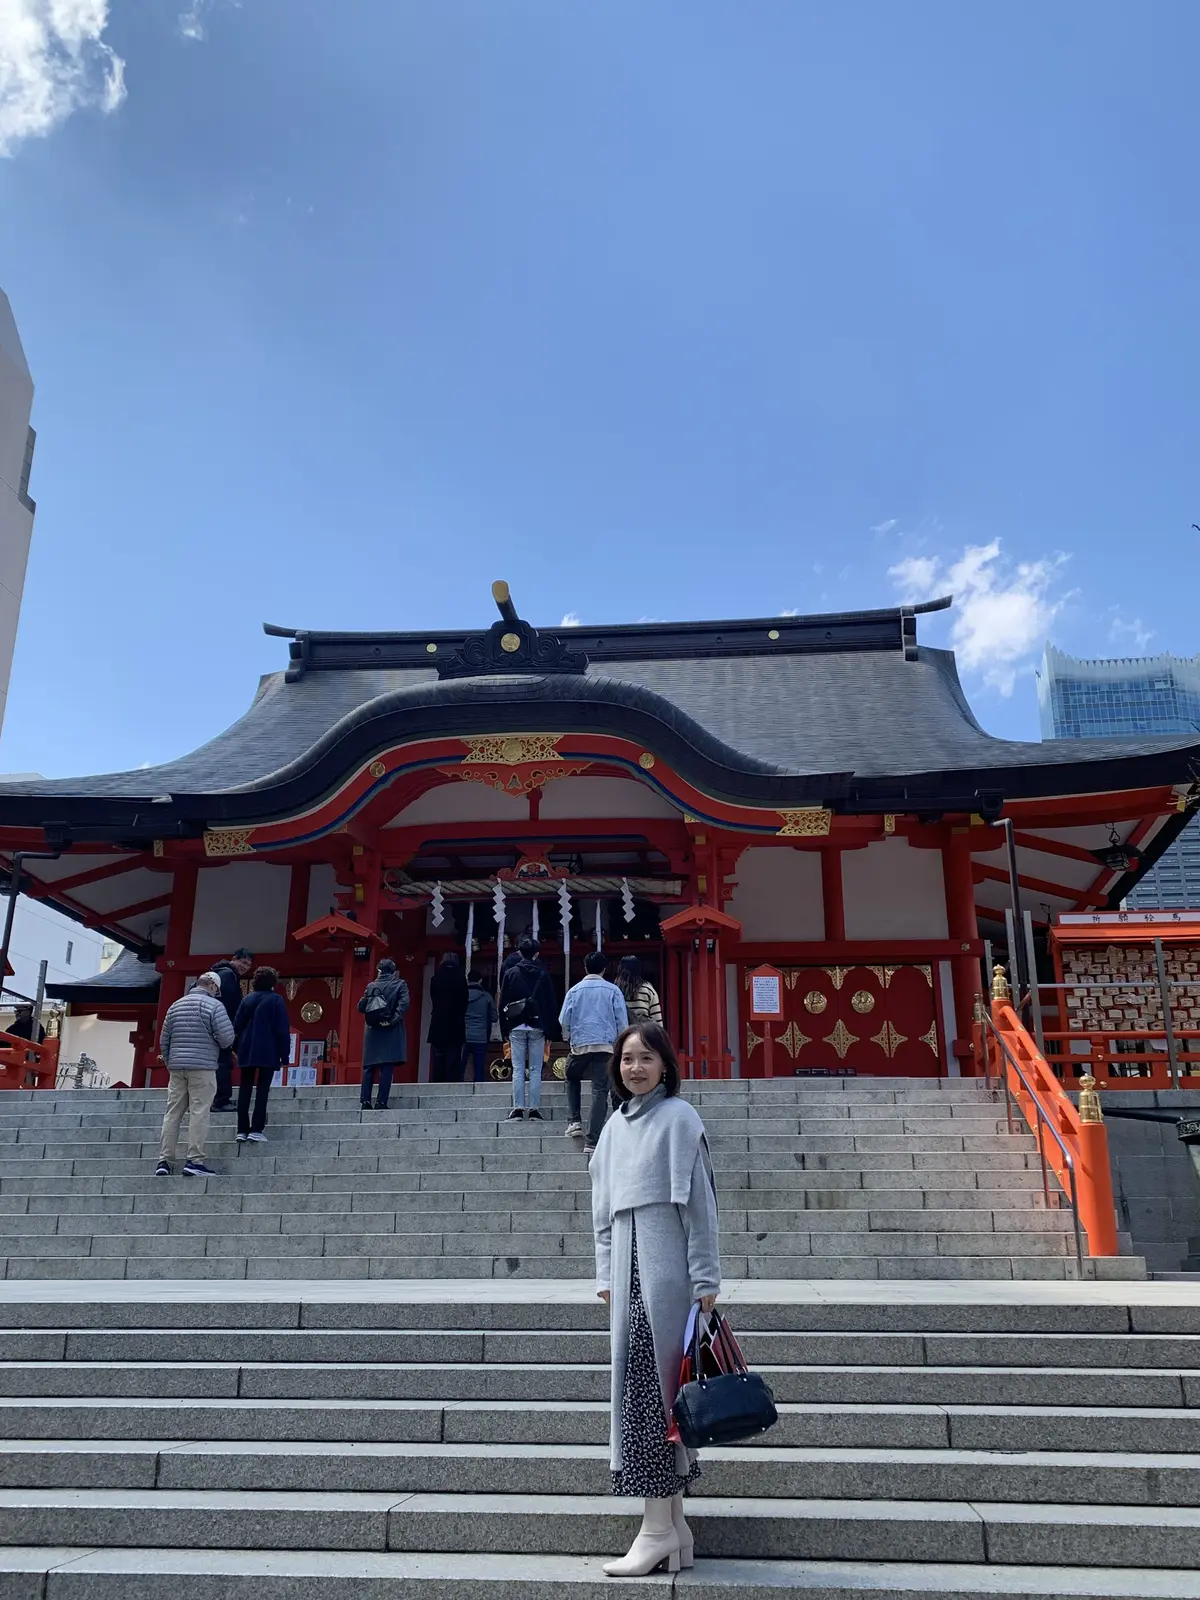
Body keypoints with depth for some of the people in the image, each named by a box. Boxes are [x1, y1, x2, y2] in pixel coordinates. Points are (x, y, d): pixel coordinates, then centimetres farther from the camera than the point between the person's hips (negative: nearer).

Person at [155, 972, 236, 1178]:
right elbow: (227, 1038, -11)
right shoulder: (214, 1006, -4)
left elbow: (163, 1040, 16)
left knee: (172, 1113, 7)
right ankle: (195, 1160, -6)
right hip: (202, 1066, -5)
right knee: (199, 1113, -4)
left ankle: (164, 1161, 7)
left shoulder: (175, 1005, 14)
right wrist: (218, 1044, 10)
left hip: (177, 1067, 5)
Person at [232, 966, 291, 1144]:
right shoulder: (276, 1000, -3)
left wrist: (237, 1048, 18)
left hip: (247, 1051, 4)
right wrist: (285, 1054, -3)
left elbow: (237, 1026, 9)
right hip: (268, 1052, -4)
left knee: (245, 1089, 6)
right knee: (263, 1089, -3)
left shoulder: (248, 999, 9)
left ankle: (242, 1130, 4)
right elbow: (283, 1029, -6)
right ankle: (256, 1129, -9)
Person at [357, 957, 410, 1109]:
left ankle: (365, 1101, 3)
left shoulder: (371, 985, 6)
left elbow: (360, 1007, 6)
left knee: (369, 1067, 8)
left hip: (373, 1030, 2)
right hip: (391, 1031, -2)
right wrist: (393, 1019, -14)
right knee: (387, 1067, -3)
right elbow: (404, 1003, -14)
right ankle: (381, 1102, -7)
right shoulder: (400, 984, 1)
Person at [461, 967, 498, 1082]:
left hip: (462, 1037, 1)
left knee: (459, 1071, 4)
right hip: (480, 1038, -1)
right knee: (479, 1072, 4)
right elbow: (495, 1018, 5)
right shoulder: (486, 996, 0)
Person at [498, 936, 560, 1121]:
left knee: (518, 1070, 2)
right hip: (537, 1028, 0)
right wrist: (551, 1032, 7)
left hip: (516, 1028, 0)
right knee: (535, 1070, 3)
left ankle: (518, 1109, -1)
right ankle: (534, 1110, 0)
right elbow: (552, 1003, 3)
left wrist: (505, 1030, 10)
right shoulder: (543, 974, 2)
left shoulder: (511, 973, 3)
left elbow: (503, 1004, 4)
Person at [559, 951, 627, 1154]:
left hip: (580, 1044, 1)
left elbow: (564, 1021, 4)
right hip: (606, 1045, -1)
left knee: (572, 1079, 27)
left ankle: (574, 1121, 12)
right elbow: (622, 1021, 1)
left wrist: (568, 1038, 23)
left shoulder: (575, 990, 3)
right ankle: (592, 1141, -4)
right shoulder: (613, 990, 2)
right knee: (600, 1091, 0)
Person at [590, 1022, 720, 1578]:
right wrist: (606, 1276, 14)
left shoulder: (678, 1117, -5)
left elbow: (699, 1200, -8)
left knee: (651, 1384, -6)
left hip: (666, 1267, -7)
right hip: (629, 1268, 7)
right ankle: (673, 1523, 17)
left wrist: (705, 1280, -10)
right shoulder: (614, 1126, 15)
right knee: (644, 1385, 8)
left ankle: (658, 1527, 2)